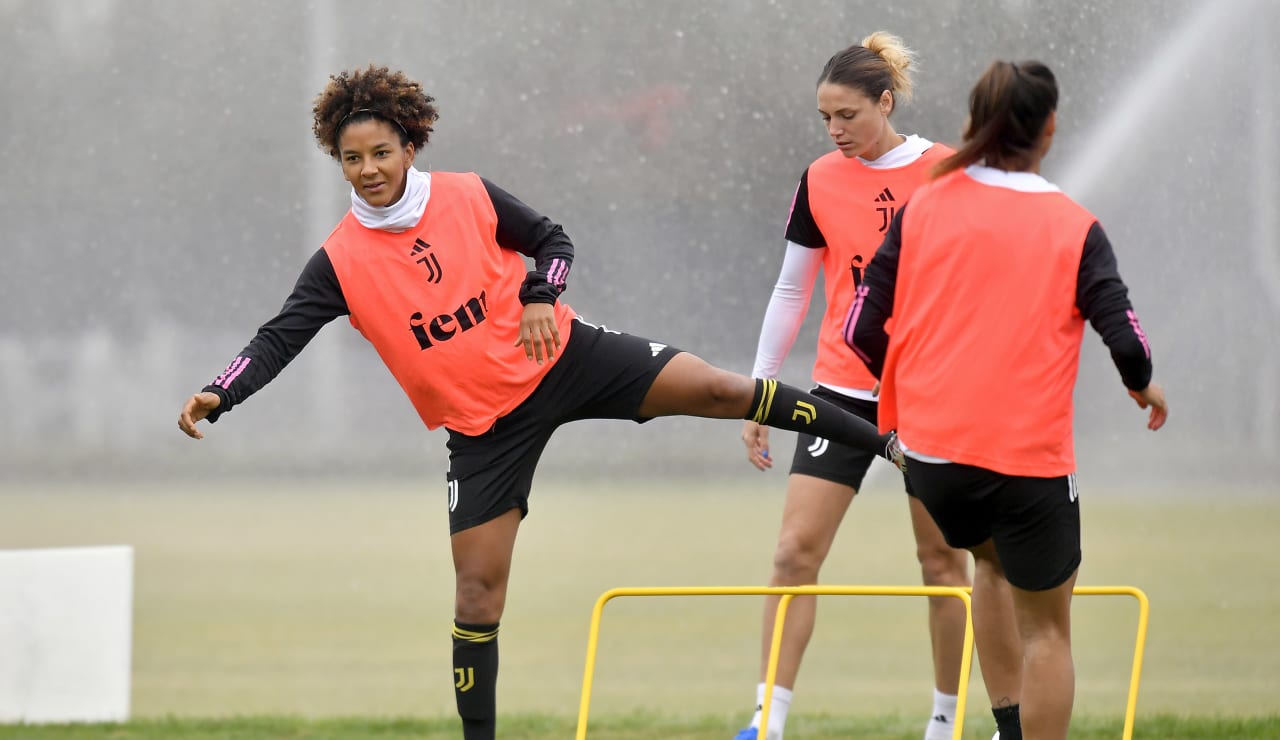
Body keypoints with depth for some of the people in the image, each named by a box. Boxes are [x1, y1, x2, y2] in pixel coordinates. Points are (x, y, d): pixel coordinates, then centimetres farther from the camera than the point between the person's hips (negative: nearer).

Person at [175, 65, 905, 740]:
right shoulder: (341, 262, -10)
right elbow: (279, 339, -14)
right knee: (478, 592, -3)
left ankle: (878, 434, 5)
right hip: (485, 425, 0)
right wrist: (217, 397, -29)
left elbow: (552, 239, 6)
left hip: (563, 357, 0)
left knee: (719, 389, -8)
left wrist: (541, 297, -13)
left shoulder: (470, 196, -7)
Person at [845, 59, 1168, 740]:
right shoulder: (1074, 228, -5)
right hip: (1031, 454, -4)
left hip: (932, 451, 4)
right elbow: (1125, 338, -11)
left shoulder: (922, 208, 2)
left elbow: (863, 331, 0)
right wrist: (1143, 386, 12)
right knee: (1046, 625, 9)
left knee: (991, 558, 31)